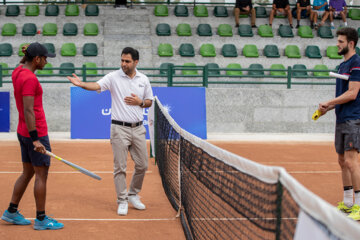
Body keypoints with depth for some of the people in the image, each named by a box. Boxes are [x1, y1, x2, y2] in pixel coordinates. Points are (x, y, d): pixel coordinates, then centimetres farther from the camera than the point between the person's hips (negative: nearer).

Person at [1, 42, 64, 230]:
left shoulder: (17, 72, 8)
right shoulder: (29, 78, -19)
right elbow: (29, 111, -23)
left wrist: (27, 53, 18)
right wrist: (35, 140, -24)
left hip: (23, 133, 10)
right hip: (36, 133, -10)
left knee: (28, 173, 17)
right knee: (41, 174, -2)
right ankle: (41, 219, 5)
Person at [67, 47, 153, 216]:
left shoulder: (144, 80, 7)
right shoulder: (114, 77, -4)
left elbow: (149, 101, 15)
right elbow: (97, 86, -21)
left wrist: (140, 102, -7)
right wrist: (82, 84, -40)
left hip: (138, 128, 4)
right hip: (119, 128, -4)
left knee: (142, 165, 8)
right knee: (120, 167, -1)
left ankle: (133, 195, 29)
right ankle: (122, 201, 11)